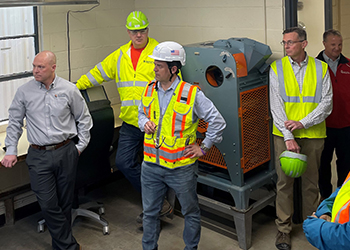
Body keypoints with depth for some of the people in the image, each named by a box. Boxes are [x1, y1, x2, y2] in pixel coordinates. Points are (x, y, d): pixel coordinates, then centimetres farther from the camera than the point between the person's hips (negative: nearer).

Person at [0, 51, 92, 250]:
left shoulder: (69, 89, 0)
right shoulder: (24, 92, 1)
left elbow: (84, 119, 10)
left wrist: (81, 146, 7)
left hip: (66, 153, 0)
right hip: (38, 156, 0)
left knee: (65, 202, 9)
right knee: (48, 204, -5)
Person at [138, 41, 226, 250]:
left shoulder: (191, 93, -13)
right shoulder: (149, 90, 4)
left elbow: (217, 121, -8)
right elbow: (142, 113, 22)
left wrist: (204, 148, -7)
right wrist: (145, 123, -1)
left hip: (181, 168, -4)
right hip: (151, 165, 4)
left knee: (191, 212, 13)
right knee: (150, 212, 14)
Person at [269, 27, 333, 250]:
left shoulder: (321, 68, 2)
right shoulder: (277, 68, 0)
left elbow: (326, 103, -2)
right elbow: (276, 106, -6)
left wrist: (303, 123, -14)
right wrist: (289, 137, -13)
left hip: (313, 134, 1)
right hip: (285, 135, -1)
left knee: (311, 182, 10)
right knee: (284, 182, 3)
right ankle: (284, 229, 15)